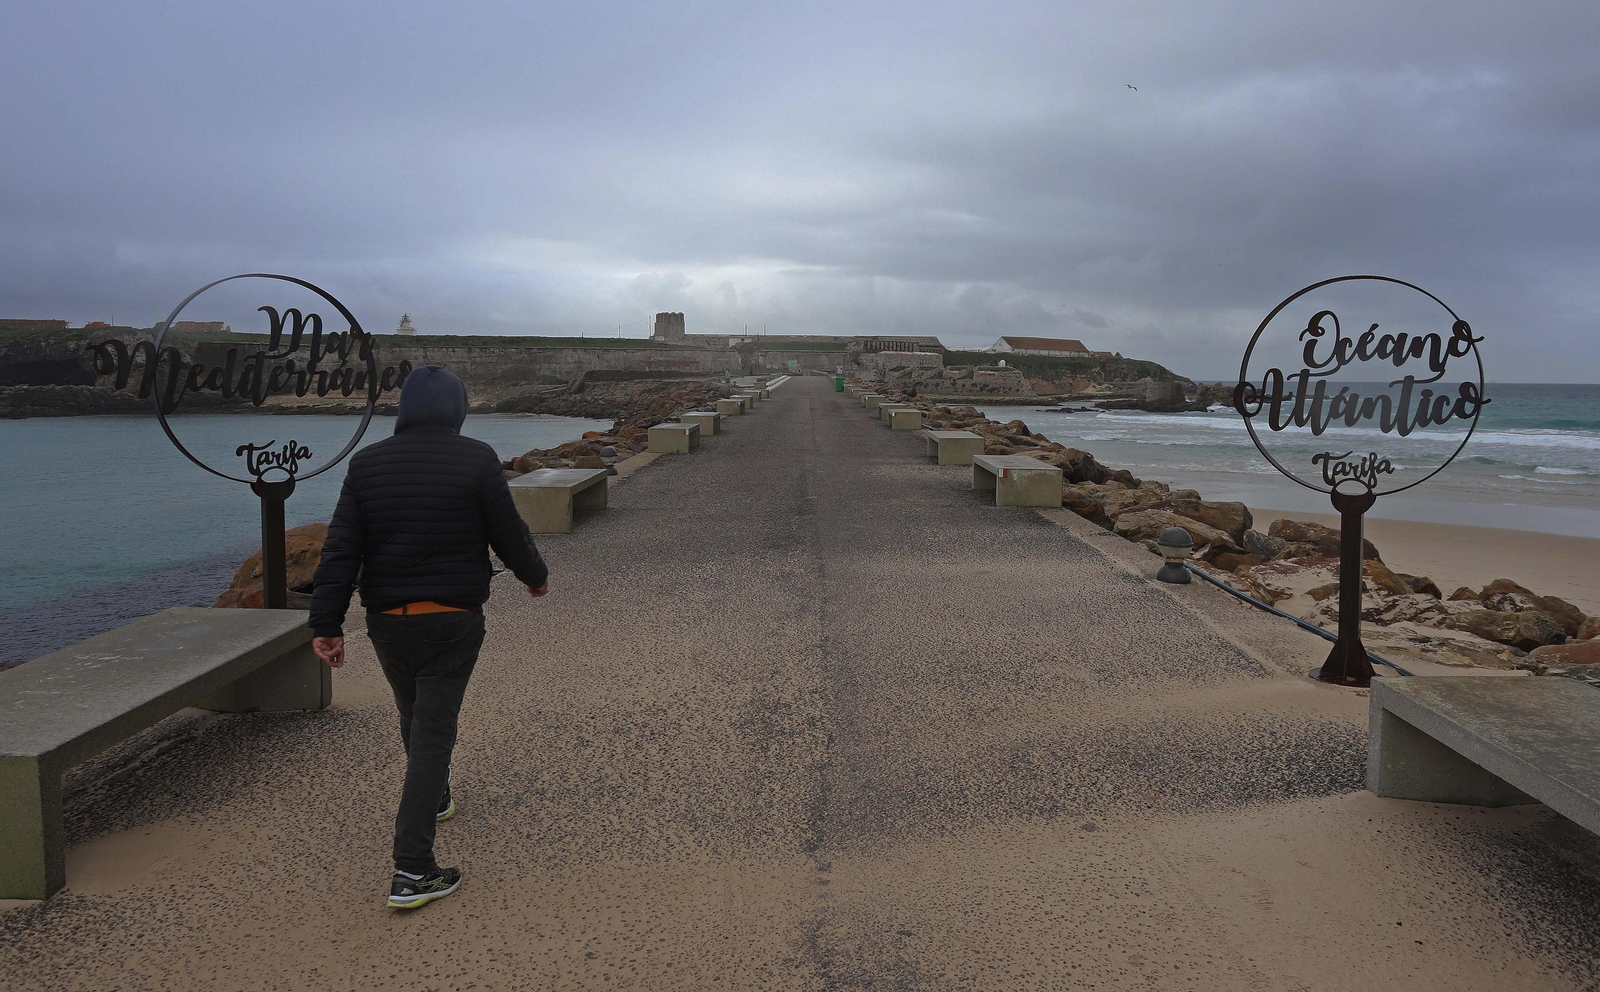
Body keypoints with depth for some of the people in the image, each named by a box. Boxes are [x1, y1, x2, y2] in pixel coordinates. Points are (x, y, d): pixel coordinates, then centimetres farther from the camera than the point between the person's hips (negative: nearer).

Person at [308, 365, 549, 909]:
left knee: (416, 718, 24)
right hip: (452, 621, -4)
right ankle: (412, 871, -5)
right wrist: (535, 575, 15)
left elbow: (340, 551, -3)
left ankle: (435, 798, 49)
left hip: (386, 620, 4)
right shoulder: (476, 460, -10)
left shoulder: (367, 463, 1)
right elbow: (509, 533, -4)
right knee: (433, 730, -2)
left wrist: (326, 624, 0)